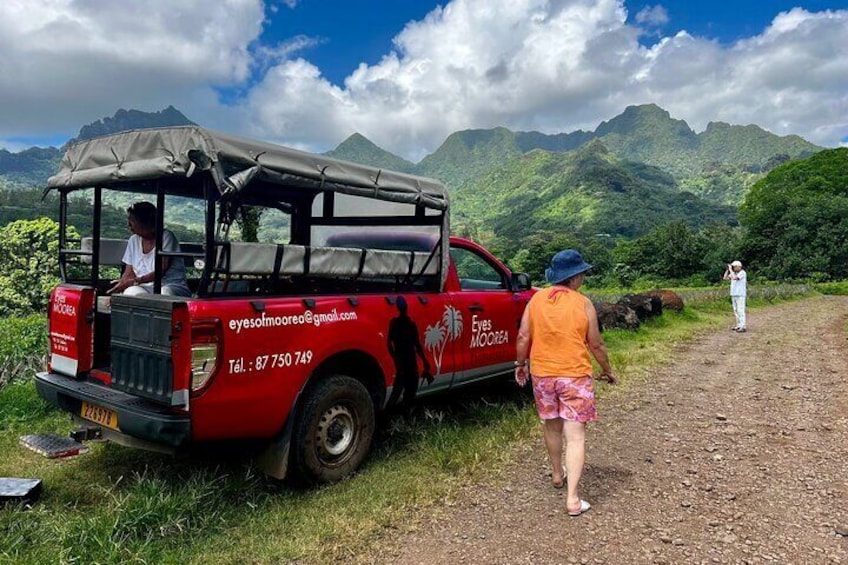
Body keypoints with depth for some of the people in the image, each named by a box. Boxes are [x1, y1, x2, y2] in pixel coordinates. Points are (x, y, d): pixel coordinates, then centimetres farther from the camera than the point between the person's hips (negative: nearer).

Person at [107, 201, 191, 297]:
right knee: (132, 292, -31)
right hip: (144, 288, 4)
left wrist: (135, 281, -19)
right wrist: (119, 287, -9)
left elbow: (161, 271, -11)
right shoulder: (134, 240, 12)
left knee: (165, 293, -38)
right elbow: (129, 273, 11)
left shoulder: (166, 236, -4)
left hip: (172, 287, -3)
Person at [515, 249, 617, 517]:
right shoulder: (583, 304, -9)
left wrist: (520, 364, 14)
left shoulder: (536, 299, -2)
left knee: (552, 427, 22)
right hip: (575, 376, -3)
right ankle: (572, 499, -3)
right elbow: (596, 344, -2)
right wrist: (607, 371, 13)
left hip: (542, 374, 4)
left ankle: (557, 474, 41)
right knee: (575, 437, 0)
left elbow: (523, 338, -2)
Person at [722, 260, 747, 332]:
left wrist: (730, 270, -18)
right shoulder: (734, 273, 12)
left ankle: (743, 327, -9)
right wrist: (727, 269, 3)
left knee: (741, 311, -10)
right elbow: (725, 278, 10)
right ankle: (739, 325, 16)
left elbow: (734, 278, -27)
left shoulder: (742, 273, -12)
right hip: (734, 295, 9)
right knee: (736, 311, 10)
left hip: (741, 295, -9)